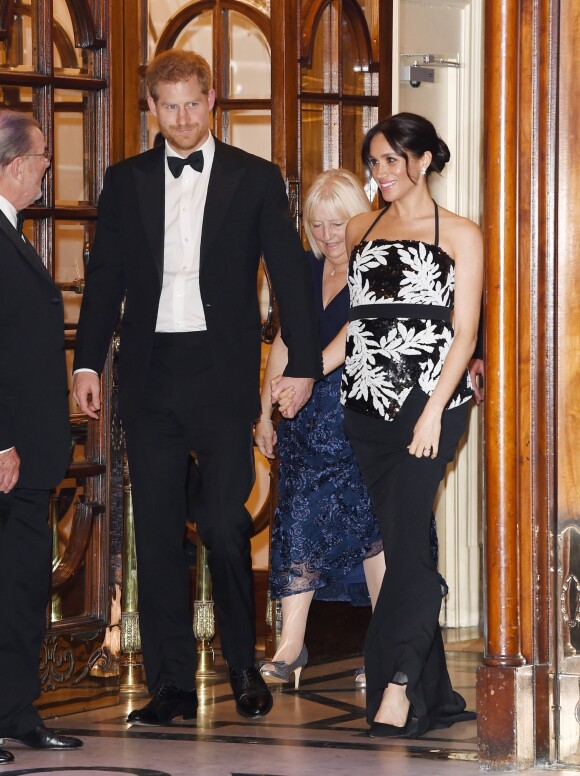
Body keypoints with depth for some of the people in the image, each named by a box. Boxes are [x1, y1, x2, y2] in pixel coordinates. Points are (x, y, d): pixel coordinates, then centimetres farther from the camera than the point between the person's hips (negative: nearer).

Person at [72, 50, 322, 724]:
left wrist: (303, 362, -2)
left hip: (222, 372, -2)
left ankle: (243, 668, 14)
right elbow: (104, 277, 11)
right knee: (157, 534, 3)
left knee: (225, 525, -7)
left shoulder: (255, 179, 5)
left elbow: (290, 274, 4)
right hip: (149, 374, 3)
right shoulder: (125, 181, 11)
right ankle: (171, 686, 8)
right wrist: (87, 363, 3)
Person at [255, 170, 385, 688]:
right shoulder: (306, 269, 10)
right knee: (299, 521, -2)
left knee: (372, 523, -2)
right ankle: (290, 648, -3)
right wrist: (265, 411, 13)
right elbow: (284, 342, 15)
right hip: (307, 418, 5)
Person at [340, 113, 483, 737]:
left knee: (406, 534, -16)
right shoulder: (360, 230, 16)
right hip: (367, 402, 5)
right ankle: (434, 694, 7)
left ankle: (398, 682, -18)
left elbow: (464, 333, -4)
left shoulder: (459, 235, 3)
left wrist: (433, 411, -14)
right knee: (401, 541, 4)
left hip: (429, 397, -5)